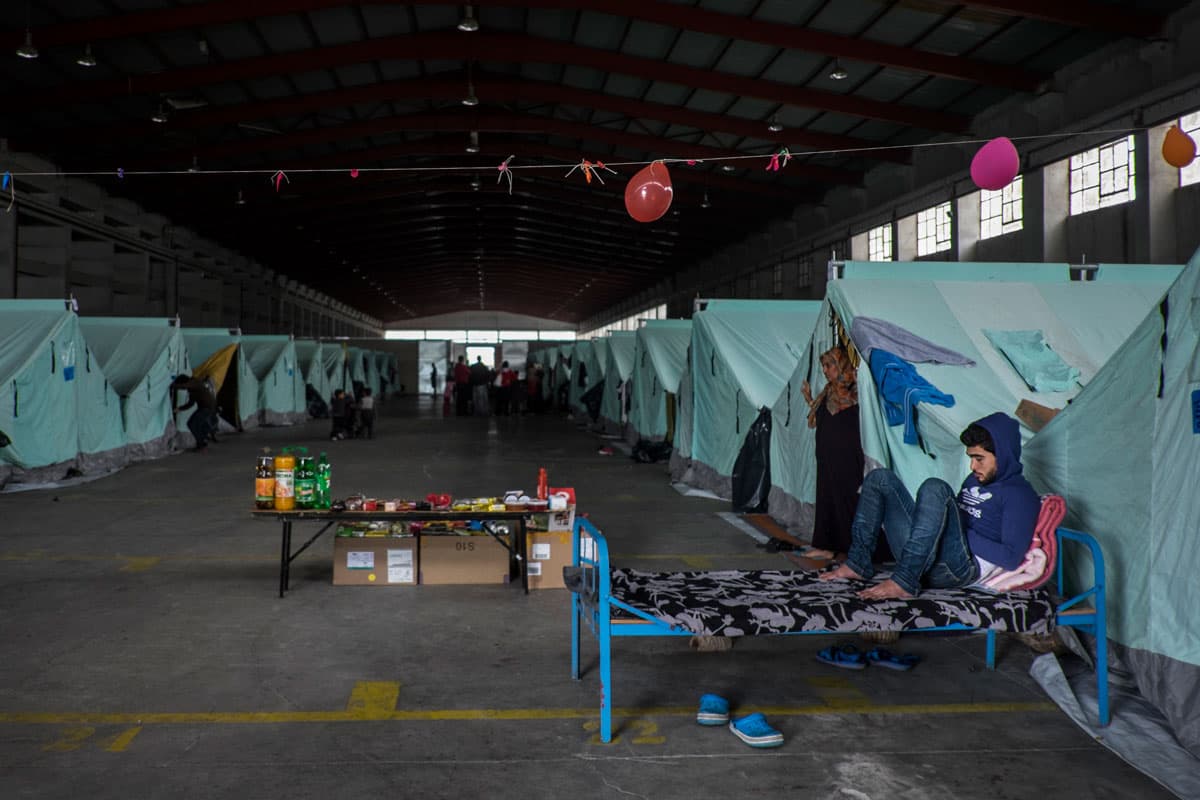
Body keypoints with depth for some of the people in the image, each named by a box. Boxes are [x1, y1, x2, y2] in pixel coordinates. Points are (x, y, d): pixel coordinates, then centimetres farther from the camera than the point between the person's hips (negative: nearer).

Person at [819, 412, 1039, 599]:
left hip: (963, 567, -8)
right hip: (920, 561, 8)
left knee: (934, 488, -31)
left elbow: (1012, 557, -10)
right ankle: (858, 564, -4)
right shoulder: (975, 479, 27)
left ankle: (903, 582, -37)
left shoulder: (1020, 495, 2)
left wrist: (966, 535, -9)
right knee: (881, 478, 7)